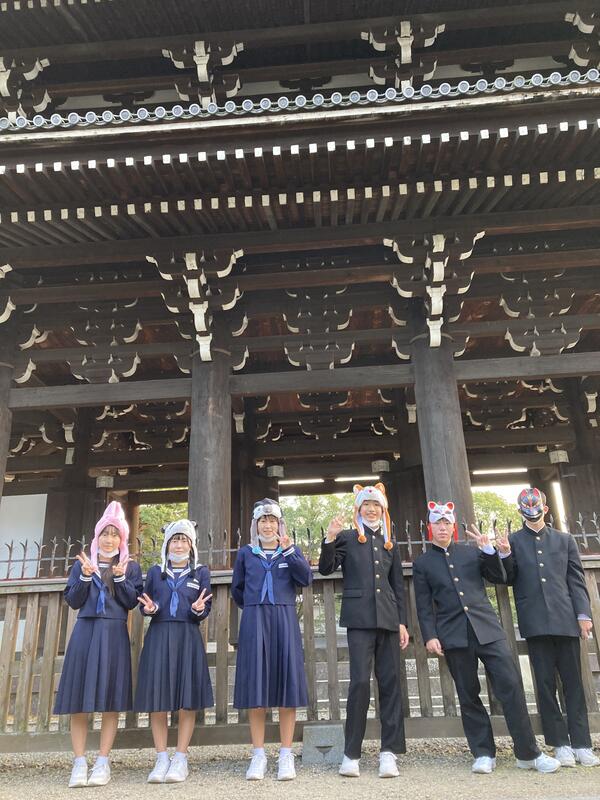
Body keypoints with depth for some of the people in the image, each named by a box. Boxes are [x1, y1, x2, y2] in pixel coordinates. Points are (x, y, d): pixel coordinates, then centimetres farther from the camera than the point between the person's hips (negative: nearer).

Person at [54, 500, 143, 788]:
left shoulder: (131, 567, 9)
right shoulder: (82, 564, 12)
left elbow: (132, 602, 0)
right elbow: (72, 601, 5)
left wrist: (120, 577, -14)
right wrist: (85, 576, -9)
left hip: (114, 634, -1)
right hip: (85, 631, 1)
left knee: (110, 700, 0)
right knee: (79, 699, -1)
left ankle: (102, 763, 8)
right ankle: (79, 763, 7)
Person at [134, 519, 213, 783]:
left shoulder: (201, 572, 9)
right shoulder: (155, 572, 12)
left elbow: (206, 609, 5)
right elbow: (143, 605, 12)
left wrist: (198, 609, -18)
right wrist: (149, 608, -12)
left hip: (187, 639, -1)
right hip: (158, 637, 1)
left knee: (187, 701, -2)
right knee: (156, 699, 0)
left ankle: (180, 760, 8)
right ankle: (161, 759, 10)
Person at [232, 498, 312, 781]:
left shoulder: (291, 550, 10)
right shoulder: (246, 552, 11)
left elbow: (306, 579, -6)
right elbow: (237, 589, 20)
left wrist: (289, 551, -13)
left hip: (284, 620, 0)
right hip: (254, 621, 0)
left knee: (286, 681, 0)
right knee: (255, 683, 0)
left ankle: (286, 755, 7)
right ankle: (258, 755, 9)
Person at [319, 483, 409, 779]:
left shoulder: (389, 542, 17)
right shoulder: (347, 537, 6)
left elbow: (398, 585, 17)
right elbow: (326, 569, -3)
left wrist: (402, 621, 10)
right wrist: (330, 539, -18)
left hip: (388, 618, 4)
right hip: (360, 617, -4)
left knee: (390, 682, 3)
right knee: (360, 681, -9)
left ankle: (389, 752, 11)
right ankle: (351, 754, 3)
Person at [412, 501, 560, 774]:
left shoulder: (471, 552, 13)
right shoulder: (422, 563, 8)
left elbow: (499, 578, 10)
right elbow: (424, 605, 4)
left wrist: (489, 550, -3)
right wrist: (429, 636, -7)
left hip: (486, 628, 1)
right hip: (453, 636, -1)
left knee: (511, 686, -5)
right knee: (468, 696, 4)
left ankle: (528, 753, 4)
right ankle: (484, 754, 16)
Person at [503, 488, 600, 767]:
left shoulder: (565, 540, 14)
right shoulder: (513, 541, 10)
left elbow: (576, 580, 10)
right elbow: (509, 579, 8)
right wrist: (505, 555, -10)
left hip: (565, 619, 1)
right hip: (535, 623, -1)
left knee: (573, 682, 4)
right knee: (546, 683, 2)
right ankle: (560, 744, 11)